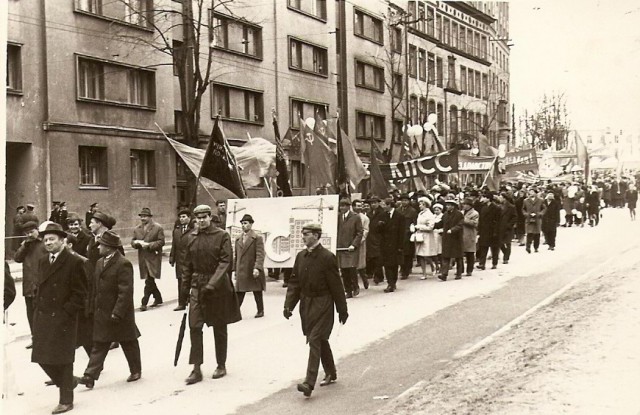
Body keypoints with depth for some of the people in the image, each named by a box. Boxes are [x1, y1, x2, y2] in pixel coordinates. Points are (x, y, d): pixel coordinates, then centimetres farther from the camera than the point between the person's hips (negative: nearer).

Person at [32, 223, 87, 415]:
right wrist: (39, 310, 9)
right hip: (42, 318, 7)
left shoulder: (74, 262, -10)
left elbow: (79, 293, -11)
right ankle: (66, 383, 30)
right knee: (42, 357, 8)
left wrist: (65, 313, -17)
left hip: (63, 318, -7)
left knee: (63, 360, 1)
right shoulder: (42, 262, 12)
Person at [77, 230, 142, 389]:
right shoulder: (100, 262, 9)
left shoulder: (123, 264, -19)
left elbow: (126, 292, -22)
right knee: (98, 346, 5)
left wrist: (117, 313, -24)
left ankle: (136, 370, 27)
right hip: (102, 313, 7)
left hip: (120, 314, -7)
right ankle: (90, 376, 3)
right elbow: (96, 288, 16)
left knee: (128, 344, 10)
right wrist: (93, 306, 12)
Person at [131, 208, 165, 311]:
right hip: (142, 259, 6)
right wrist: (137, 242, -9)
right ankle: (158, 298, 28)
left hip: (153, 258, -6)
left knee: (149, 281, -11)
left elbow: (161, 242, -8)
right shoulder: (137, 229, 14)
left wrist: (148, 245, -17)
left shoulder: (158, 228, -3)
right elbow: (133, 241, 15)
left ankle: (144, 302, -11)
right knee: (150, 281, 12)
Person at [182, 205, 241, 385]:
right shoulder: (192, 237, 5)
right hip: (198, 285, 3)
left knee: (219, 327, 9)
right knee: (195, 326, -6)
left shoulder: (222, 235, -7)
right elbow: (188, 264, 12)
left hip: (218, 286, -3)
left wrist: (213, 284, -23)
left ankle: (221, 365, 24)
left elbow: (225, 262, -14)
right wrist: (185, 287, 11)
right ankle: (196, 369, 1)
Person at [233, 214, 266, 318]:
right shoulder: (238, 240, 14)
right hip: (241, 272, 4)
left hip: (253, 272, -4)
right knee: (239, 294, 0)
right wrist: (235, 269, 12)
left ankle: (260, 311, 20)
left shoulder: (257, 238, -4)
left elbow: (260, 255, -12)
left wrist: (257, 268, -23)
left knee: (257, 293, 8)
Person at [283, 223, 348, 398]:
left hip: (322, 305, -7)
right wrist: (288, 305, 0)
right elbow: (294, 282, 8)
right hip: (306, 303, 7)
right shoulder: (301, 256, 5)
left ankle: (309, 382, -12)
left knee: (315, 340, -12)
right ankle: (331, 373, 35)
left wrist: (342, 310, -7)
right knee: (321, 340, 18)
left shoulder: (327, 257, -13)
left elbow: (336, 285, -10)